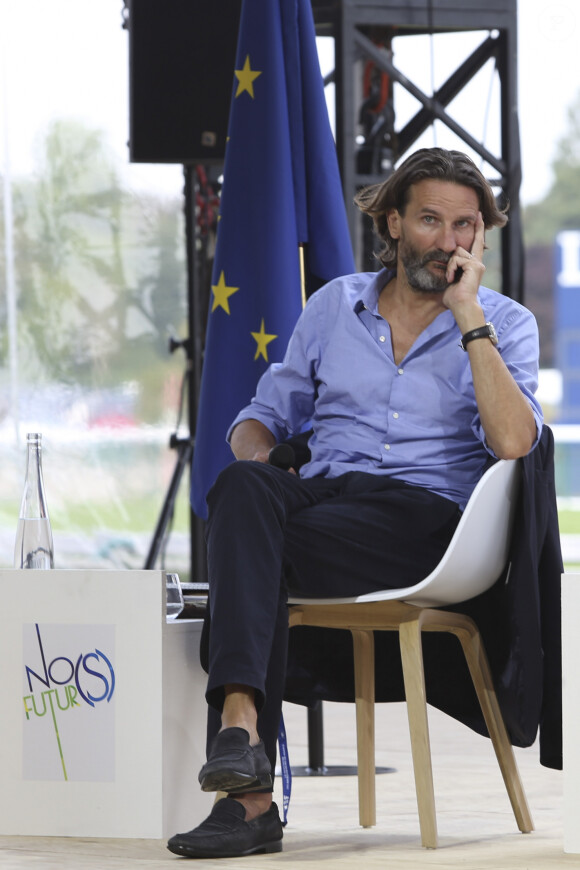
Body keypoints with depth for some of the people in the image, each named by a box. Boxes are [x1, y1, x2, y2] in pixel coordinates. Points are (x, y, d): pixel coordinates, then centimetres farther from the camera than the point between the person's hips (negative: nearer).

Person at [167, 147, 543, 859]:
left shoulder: (505, 325, 8)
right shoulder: (335, 305, 20)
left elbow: (512, 442, -10)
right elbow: (266, 413, 24)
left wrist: (467, 315, -10)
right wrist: (253, 457, -1)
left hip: (425, 513, -3)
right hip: (324, 492, 3)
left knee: (255, 549, -32)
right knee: (243, 487, -35)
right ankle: (242, 744, -48)